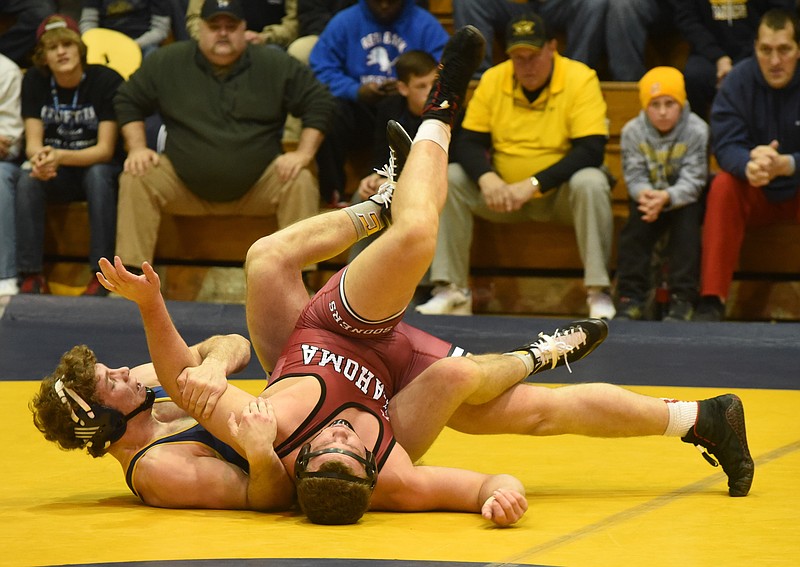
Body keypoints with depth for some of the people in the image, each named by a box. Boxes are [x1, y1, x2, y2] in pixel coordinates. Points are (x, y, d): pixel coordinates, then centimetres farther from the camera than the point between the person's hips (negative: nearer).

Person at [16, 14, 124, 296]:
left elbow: (105, 150, -18)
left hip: (98, 169, -3)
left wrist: (60, 157, -37)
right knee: (27, 181, -29)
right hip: (59, 177, 3)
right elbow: (33, 143, -7)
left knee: (98, 174, -37)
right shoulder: (35, 81, -4)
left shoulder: (106, 80, -15)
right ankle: (31, 276, -27)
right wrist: (41, 158, -34)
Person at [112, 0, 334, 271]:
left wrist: (304, 154, -11)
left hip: (258, 186, -1)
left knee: (301, 183, -26)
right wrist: (137, 148, -5)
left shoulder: (276, 65, -3)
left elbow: (319, 101, 1)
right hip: (184, 184, 1)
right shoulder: (167, 62, -1)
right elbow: (128, 100, 9)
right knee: (135, 179, -23)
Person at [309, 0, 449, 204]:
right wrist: (357, 91, -19)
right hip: (360, 107, 1)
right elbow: (322, 70, -2)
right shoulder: (344, 22, 6)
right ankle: (334, 194, -17)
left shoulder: (424, 24, 3)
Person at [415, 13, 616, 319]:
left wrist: (533, 184, -30)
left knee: (590, 183, -34)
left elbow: (591, 150, -22)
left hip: (561, 192, -3)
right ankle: (452, 291, -15)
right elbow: (467, 142, -2)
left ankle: (598, 293, -29)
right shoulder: (493, 79, -3)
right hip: (504, 191, 4)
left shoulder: (580, 79, -15)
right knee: (449, 178, -16)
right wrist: (486, 177, -26)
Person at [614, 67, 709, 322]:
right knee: (638, 221, -25)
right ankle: (631, 296, -22)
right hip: (649, 195, 2)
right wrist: (643, 194, -37)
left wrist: (666, 198, -42)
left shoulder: (696, 131, -17)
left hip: (684, 198, -2)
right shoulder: (632, 131, -8)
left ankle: (682, 298, -29)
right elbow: (634, 176, -12)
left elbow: (692, 181, -23)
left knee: (686, 218, -30)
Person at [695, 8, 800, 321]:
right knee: (723, 185, -28)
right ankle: (711, 300, -30)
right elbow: (725, 145, -17)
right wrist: (750, 166, -41)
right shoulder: (738, 81, -9)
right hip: (756, 194, 1)